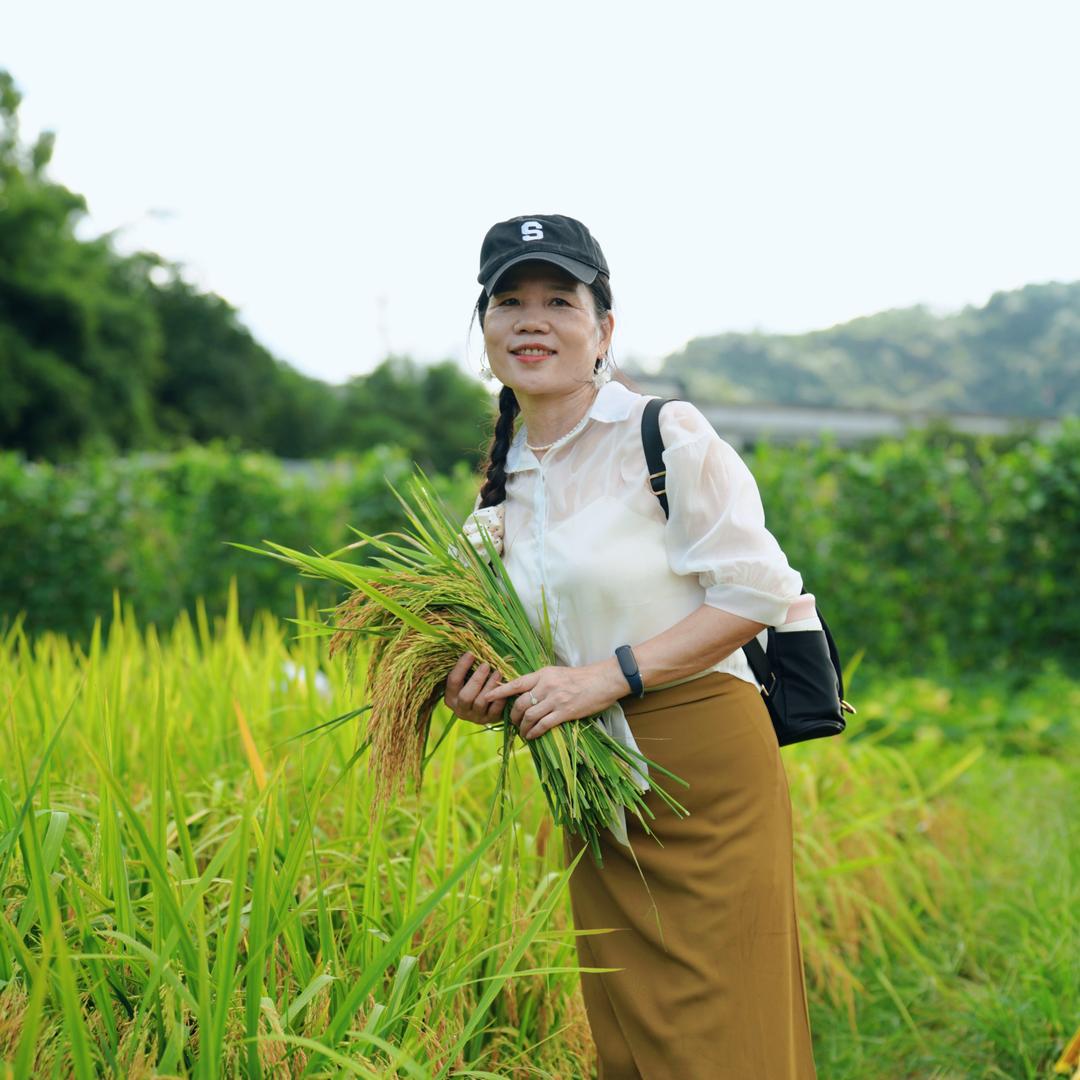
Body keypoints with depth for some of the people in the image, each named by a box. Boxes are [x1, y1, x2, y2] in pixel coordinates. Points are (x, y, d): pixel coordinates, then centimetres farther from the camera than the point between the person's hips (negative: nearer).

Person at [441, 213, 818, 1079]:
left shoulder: (666, 435, -10)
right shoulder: (504, 478, 11)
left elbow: (757, 591, -14)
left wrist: (609, 675, -19)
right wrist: (488, 691, 0)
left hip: (706, 765, -6)